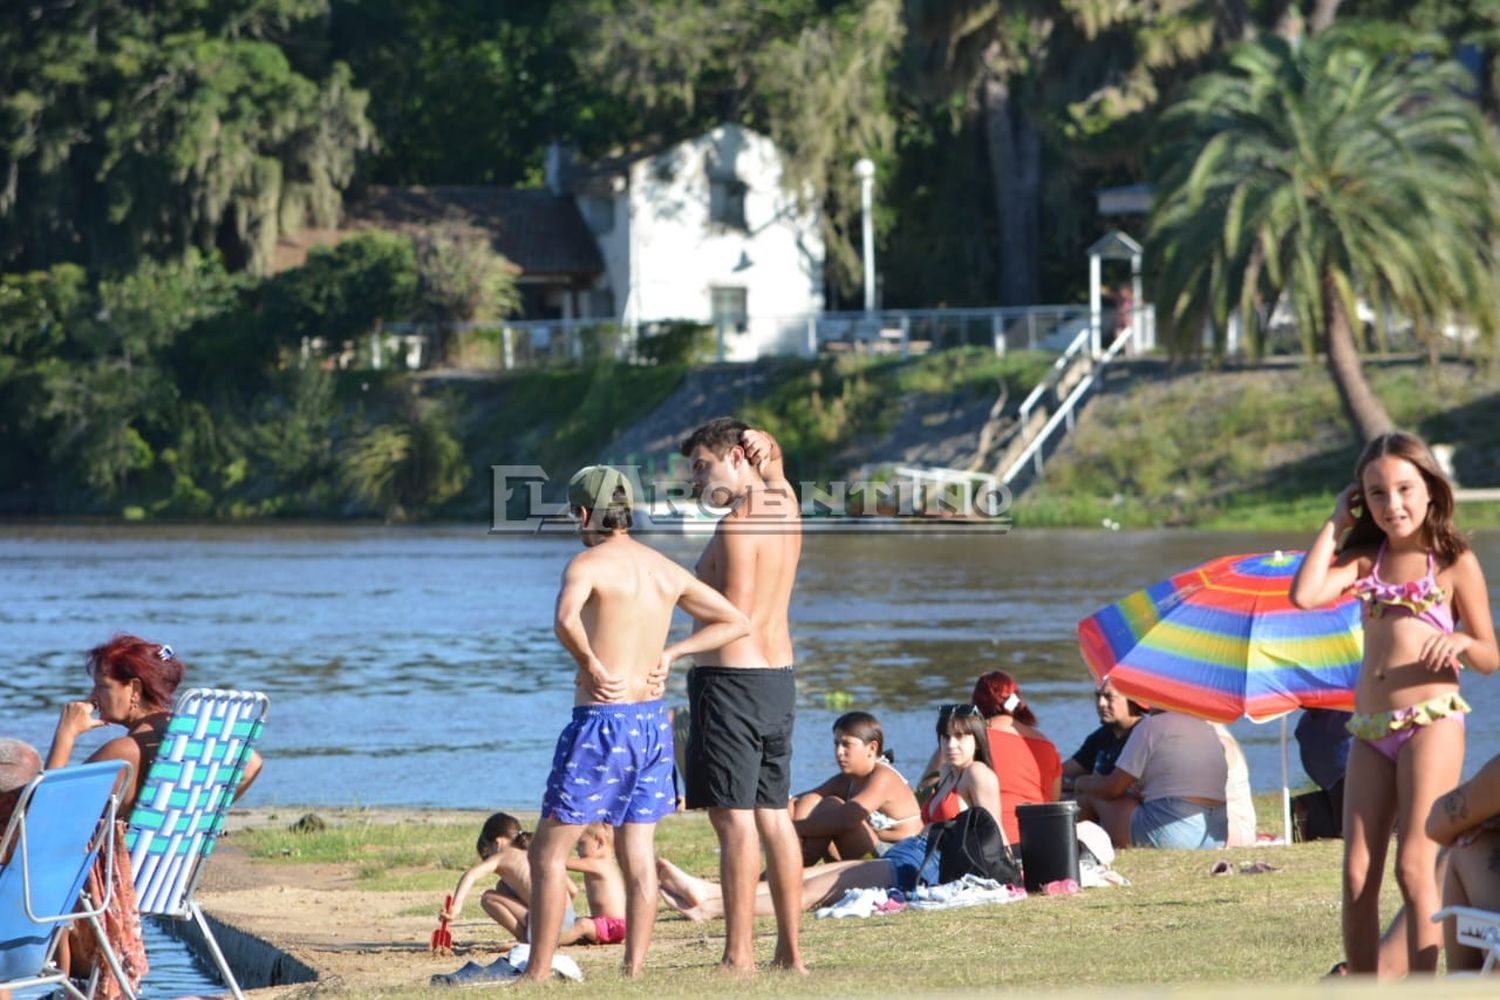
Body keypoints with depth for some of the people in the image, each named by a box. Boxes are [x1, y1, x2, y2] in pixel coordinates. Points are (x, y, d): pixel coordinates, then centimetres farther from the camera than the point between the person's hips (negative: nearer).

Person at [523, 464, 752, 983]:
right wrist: (670, 652, 11)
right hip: (653, 720, 7)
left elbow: (566, 619, -33)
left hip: (602, 722, -7)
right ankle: (634, 973, 6)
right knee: (638, 856, 8)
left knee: (549, 852, 2)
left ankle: (538, 973, 1)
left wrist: (590, 663, -16)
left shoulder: (588, 563, -10)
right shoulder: (666, 570, 10)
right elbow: (737, 623, 17)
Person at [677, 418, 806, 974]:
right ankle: (790, 951, 12)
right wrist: (768, 451, 10)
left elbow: (737, 618, -16)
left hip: (730, 675, -9)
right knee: (773, 815, 11)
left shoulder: (738, 524, -14)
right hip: (778, 675, 9)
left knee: (734, 819, -10)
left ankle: (739, 955, -13)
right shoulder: (784, 505, 11)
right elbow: (771, 465, 30)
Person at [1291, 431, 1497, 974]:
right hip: (1370, 730, 5)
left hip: (1431, 721, -5)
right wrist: (1335, 523, 4)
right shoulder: (1366, 558, 12)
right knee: (1356, 876, 1)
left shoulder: (1455, 562, 2)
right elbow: (1305, 593, -6)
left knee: (1413, 867, -12)